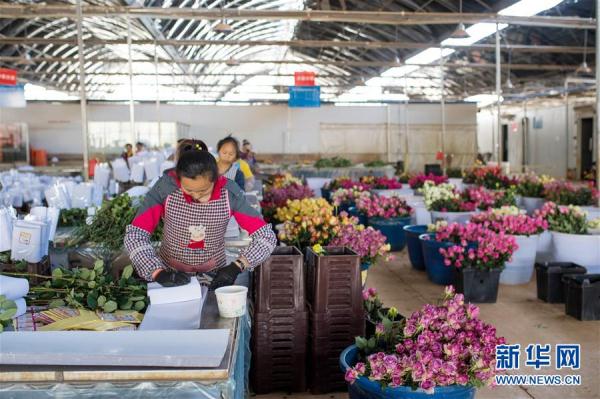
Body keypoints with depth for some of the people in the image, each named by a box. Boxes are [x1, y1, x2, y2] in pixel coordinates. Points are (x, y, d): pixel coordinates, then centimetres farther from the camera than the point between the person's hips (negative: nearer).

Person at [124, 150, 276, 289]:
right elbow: (134, 235, -19)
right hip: (171, 273, 0)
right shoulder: (165, 187, -20)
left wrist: (236, 267, -27)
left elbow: (266, 236, -15)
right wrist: (159, 273, -31)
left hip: (214, 275, 0)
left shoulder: (229, 193, -18)